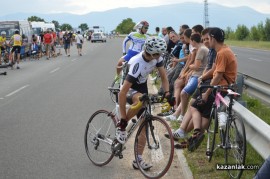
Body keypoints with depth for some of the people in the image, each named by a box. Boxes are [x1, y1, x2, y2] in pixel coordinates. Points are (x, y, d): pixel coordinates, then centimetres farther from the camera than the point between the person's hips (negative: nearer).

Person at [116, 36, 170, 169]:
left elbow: (163, 76, -1)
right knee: (141, 100, -41)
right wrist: (123, 118, -36)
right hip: (130, 88, -6)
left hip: (142, 86, 6)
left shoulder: (157, 57, -17)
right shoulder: (137, 64, -37)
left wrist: (167, 92, -20)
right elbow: (122, 93, -38)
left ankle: (138, 160, 7)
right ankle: (122, 126, -16)